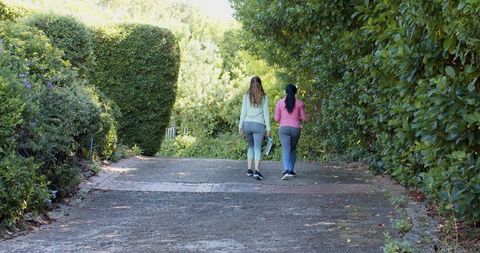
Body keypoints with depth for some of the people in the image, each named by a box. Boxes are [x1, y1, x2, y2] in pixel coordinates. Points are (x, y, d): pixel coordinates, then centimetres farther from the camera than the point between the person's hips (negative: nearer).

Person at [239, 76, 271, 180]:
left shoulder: (247, 96, 5)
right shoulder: (263, 97, 2)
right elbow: (266, 113, 1)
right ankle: (257, 170, -18)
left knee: (251, 146, 18)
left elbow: (243, 111, 3)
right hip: (259, 125, -2)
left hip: (247, 124, 2)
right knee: (257, 148, -4)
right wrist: (268, 128, 5)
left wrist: (240, 125, 8)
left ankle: (249, 169, 14)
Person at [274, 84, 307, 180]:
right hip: (296, 129, 1)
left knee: (285, 150, -9)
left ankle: (286, 170, -27)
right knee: (293, 149, 20)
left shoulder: (279, 103, 2)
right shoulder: (299, 103, 3)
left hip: (284, 129, -1)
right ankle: (291, 170, 21)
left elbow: (276, 118, 2)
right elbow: (304, 118, 4)